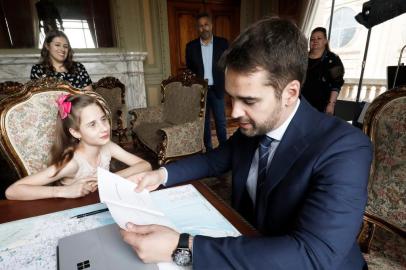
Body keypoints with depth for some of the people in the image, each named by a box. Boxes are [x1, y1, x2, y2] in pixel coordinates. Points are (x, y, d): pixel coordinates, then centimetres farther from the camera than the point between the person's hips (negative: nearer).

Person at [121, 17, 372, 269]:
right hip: (250, 248, 4)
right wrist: (163, 174, -9)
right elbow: (214, 160, 7)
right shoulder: (251, 128, -8)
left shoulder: (344, 149, -26)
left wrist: (184, 247, -37)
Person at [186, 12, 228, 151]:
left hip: (217, 89, -1)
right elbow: (189, 69, 8)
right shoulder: (191, 46, 2)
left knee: (221, 121, 2)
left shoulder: (222, 43, -1)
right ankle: (208, 149, 22)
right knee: (204, 121, 10)